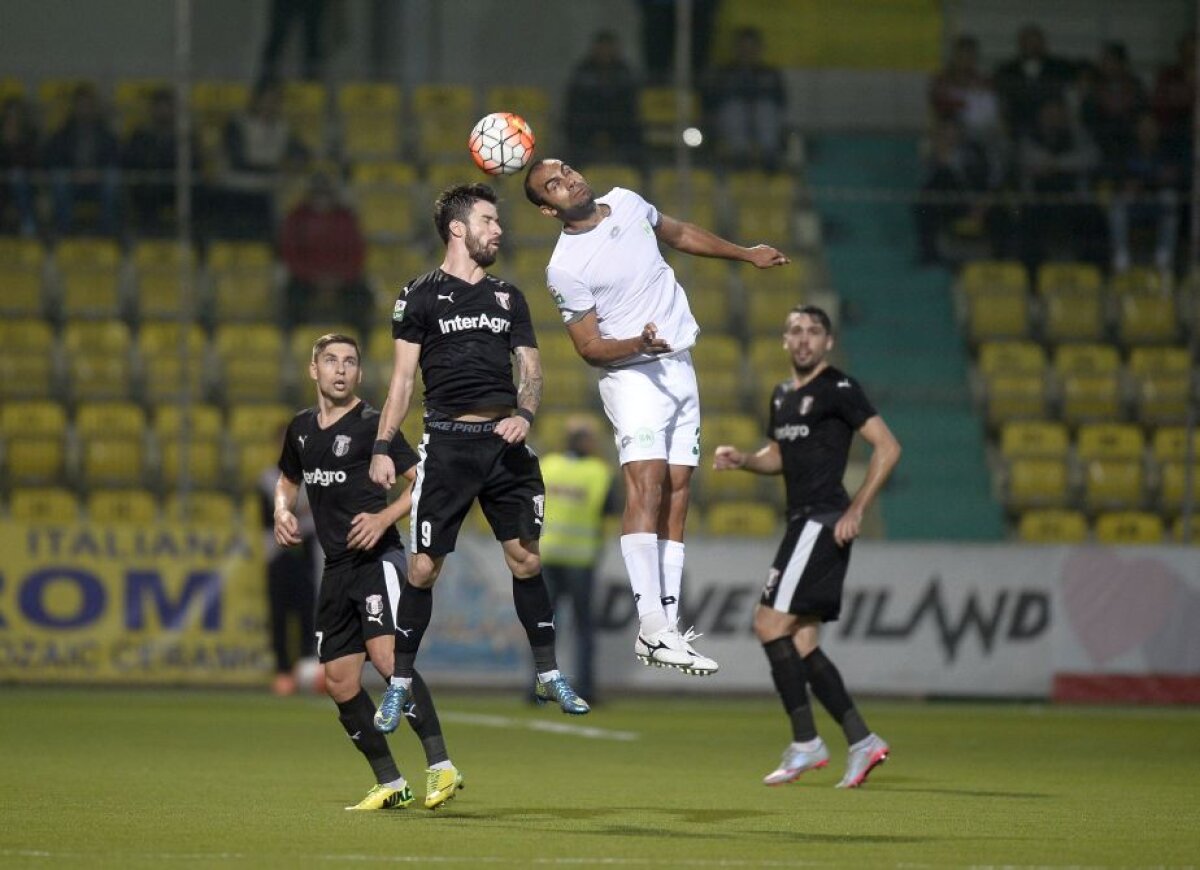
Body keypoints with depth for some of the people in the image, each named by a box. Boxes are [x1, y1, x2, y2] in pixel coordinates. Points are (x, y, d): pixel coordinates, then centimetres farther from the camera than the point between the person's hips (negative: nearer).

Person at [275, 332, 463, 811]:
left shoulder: (372, 424, -7)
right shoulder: (301, 428, 13)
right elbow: (288, 480, 29)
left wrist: (385, 518, -21)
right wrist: (282, 512, 8)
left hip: (377, 557, -7)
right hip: (336, 568, 8)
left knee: (386, 655, -25)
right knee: (338, 678, 4)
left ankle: (442, 767, -25)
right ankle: (391, 785, 13)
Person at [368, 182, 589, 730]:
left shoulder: (507, 297, 15)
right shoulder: (423, 295, 2)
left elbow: (531, 370, 15)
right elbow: (403, 377, 1)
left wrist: (524, 415, -6)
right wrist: (382, 447, -6)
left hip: (504, 440, 4)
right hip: (448, 443, -4)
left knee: (525, 557, 3)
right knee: (424, 566, -5)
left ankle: (549, 675, 13)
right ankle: (399, 687, 4)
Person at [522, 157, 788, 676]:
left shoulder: (627, 204, 5)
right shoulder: (565, 269, -13)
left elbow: (680, 235, 23)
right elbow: (589, 347, -10)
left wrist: (747, 255, 32)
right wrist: (638, 345, -28)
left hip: (679, 369, 7)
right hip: (633, 376, -7)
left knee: (677, 496, 1)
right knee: (646, 484, -22)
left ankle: (667, 624, -1)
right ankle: (651, 626, -30)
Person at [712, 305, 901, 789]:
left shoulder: (838, 389, -8)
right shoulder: (782, 396, 17)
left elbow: (887, 446, -12)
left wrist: (857, 510, -17)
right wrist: (741, 459, 9)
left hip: (823, 521, -9)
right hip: (802, 523, 9)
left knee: (770, 623, -13)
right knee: (800, 643, 5)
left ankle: (805, 744, -9)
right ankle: (862, 742, 8)